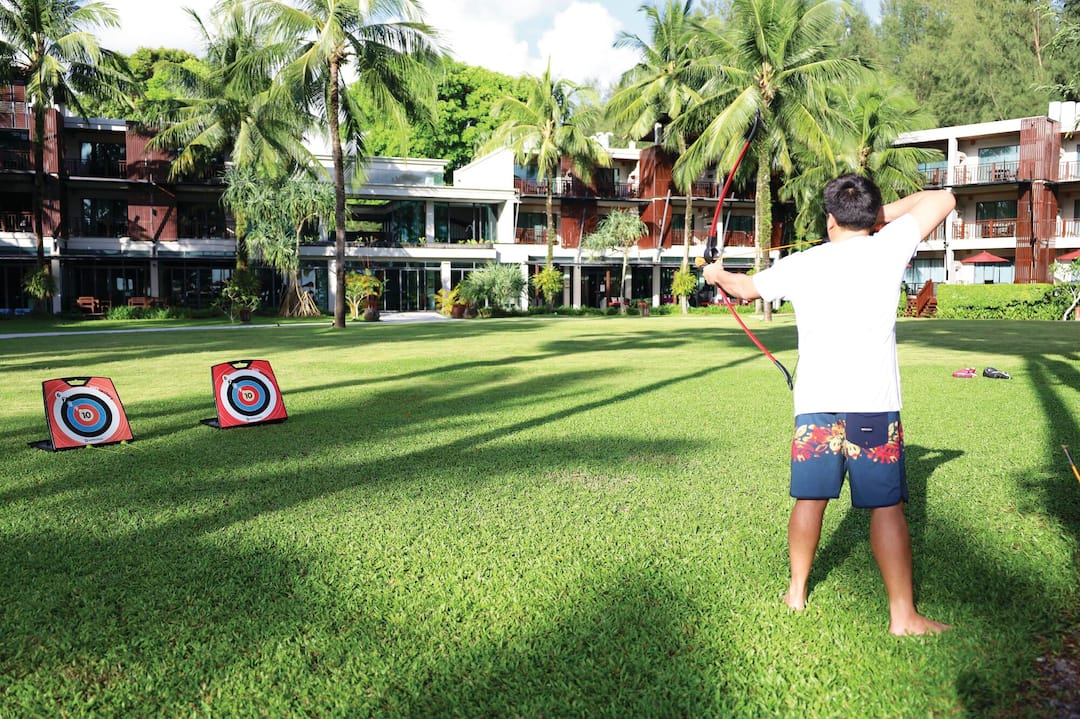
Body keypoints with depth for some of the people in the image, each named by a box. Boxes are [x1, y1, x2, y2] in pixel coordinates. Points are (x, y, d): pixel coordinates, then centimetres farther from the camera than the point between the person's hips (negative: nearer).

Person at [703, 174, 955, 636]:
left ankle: (797, 591, 27)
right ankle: (903, 615, 9)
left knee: (809, 500, 13)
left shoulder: (800, 265, 5)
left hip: (815, 405, 3)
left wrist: (717, 274, 41)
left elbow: (747, 287, 22)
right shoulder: (887, 248, -1)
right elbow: (943, 199, 11)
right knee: (886, 507, 3)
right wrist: (887, 212, 19)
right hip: (874, 405, -2)